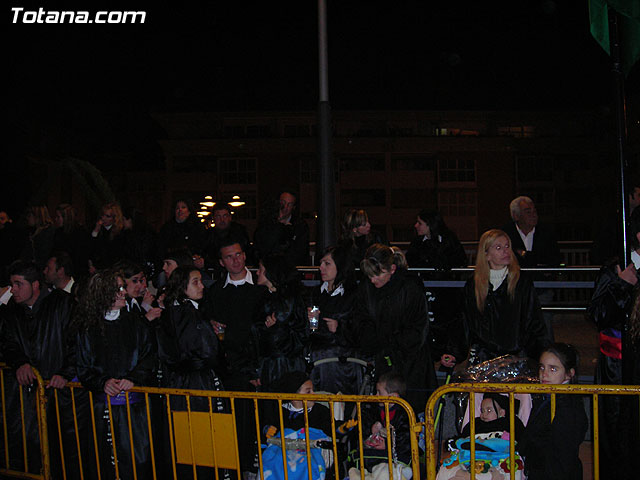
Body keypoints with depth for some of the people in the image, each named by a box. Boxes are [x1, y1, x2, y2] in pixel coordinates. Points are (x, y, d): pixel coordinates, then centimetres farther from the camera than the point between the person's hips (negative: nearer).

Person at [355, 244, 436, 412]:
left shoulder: (411, 288, -7)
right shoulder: (365, 289, 6)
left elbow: (418, 330, -5)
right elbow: (362, 327, 5)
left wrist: (392, 347, -9)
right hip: (380, 363, 3)